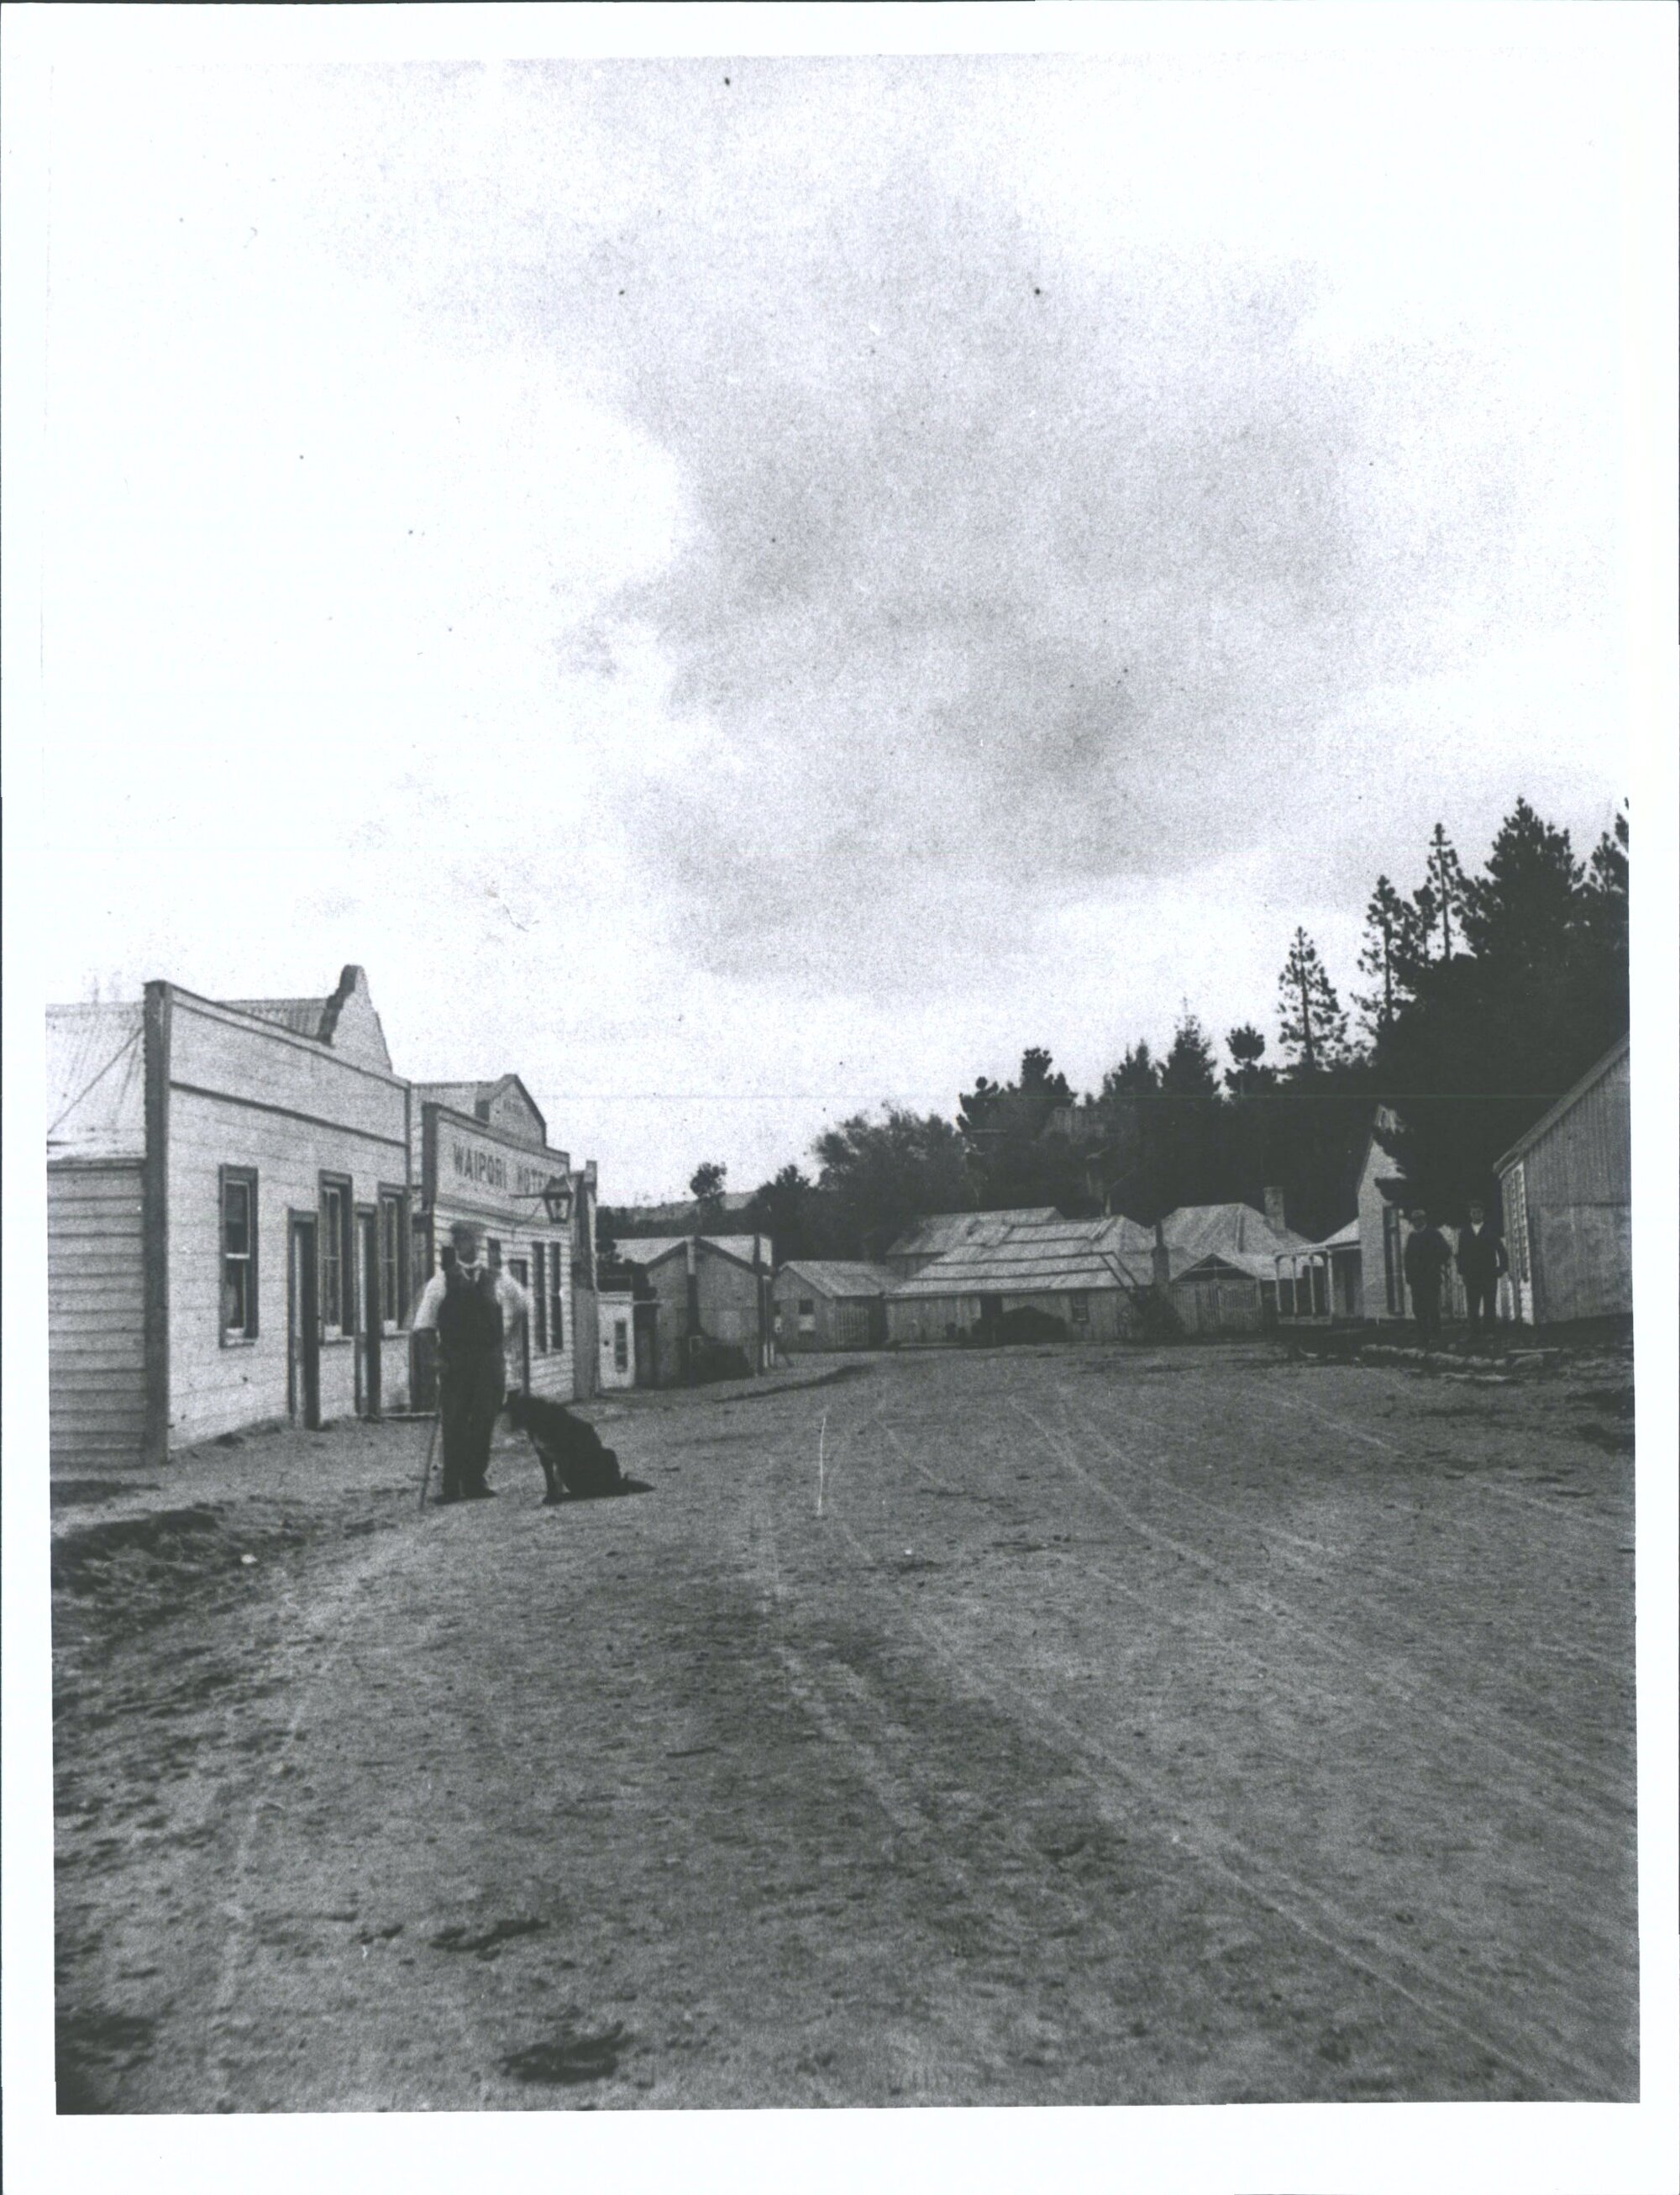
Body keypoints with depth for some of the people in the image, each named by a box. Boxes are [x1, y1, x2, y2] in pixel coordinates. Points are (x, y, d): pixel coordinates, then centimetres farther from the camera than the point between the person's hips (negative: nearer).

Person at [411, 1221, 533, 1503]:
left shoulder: (496, 1281, 8)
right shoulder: (441, 1282, 2)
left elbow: (524, 1306, 23)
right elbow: (423, 1324, -1)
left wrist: (505, 1334, 14)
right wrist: (432, 1353, -13)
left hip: (489, 1361, 2)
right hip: (453, 1361, -2)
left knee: (484, 1423, 3)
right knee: (453, 1424, -4)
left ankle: (474, 1482, 12)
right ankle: (452, 1486, 0)